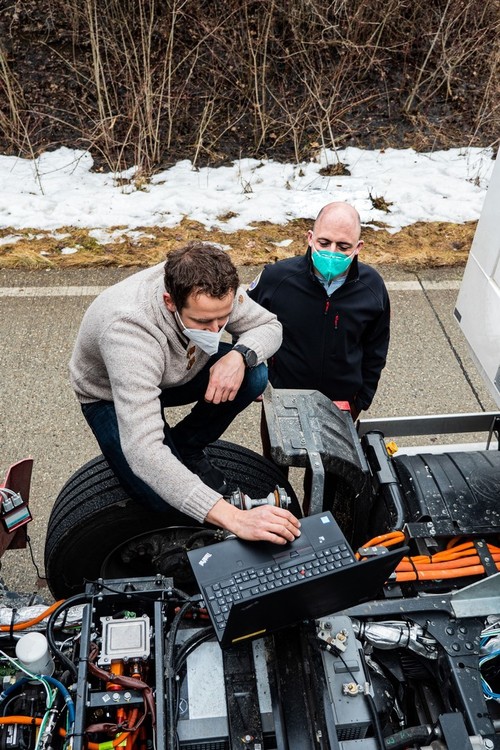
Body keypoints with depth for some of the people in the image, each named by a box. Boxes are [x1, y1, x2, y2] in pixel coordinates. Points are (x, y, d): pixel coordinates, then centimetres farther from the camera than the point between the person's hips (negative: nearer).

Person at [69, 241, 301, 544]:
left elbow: (269, 326, -9)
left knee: (254, 377, -21)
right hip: (111, 398, -5)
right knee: (180, 505, -21)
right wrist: (234, 518, -54)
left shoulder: (216, 290, -28)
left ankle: (187, 447, 3)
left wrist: (240, 355, -34)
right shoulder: (128, 330, -44)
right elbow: (143, 452, -49)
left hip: (174, 373, 5)